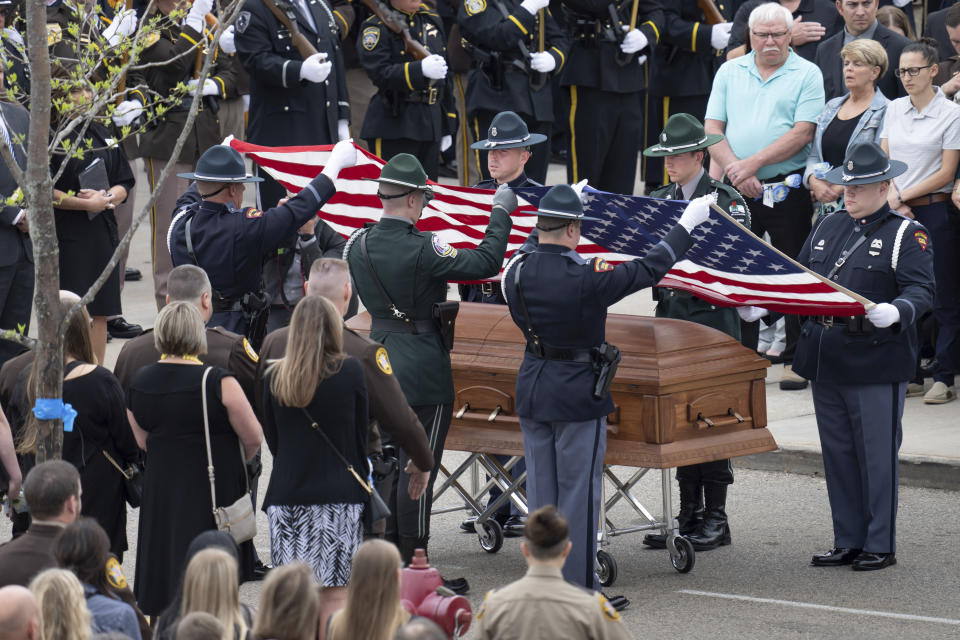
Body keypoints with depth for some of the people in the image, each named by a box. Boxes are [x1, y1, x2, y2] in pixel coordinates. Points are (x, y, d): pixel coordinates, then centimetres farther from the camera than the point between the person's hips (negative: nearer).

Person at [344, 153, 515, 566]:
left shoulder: (358, 245, -1)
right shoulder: (423, 250, -20)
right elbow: (486, 263, -19)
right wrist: (500, 212, -7)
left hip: (377, 360, 6)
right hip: (422, 370, -6)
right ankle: (413, 561, 3)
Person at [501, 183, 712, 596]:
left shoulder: (516, 273, -5)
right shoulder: (586, 278, -21)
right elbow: (649, 269, -13)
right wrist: (687, 224, -2)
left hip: (532, 391, 6)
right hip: (578, 395, -6)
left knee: (540, 488, 14)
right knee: (578, 490, 1)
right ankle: (578, 588, 5)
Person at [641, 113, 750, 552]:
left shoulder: (727, 201, -5)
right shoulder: (659, 200, 12)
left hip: (712, 320, -6)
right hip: (670, 317, 6)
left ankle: (715, 518, 3)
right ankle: (689, 512, 15)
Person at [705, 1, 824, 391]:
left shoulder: (806, 75, 0)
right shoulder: (730, 72, 10)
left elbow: (802, 132, -10)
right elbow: (712, 128, 5)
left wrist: (754, 162, -16)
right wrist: (736, 170, -11)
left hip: (787, 188, -3)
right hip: (736, 189, 3)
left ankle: (796, 359, 6)